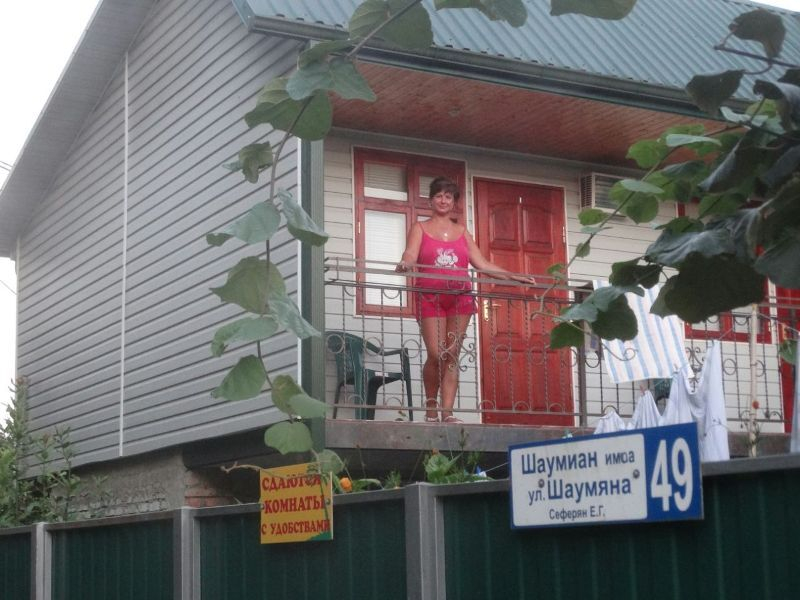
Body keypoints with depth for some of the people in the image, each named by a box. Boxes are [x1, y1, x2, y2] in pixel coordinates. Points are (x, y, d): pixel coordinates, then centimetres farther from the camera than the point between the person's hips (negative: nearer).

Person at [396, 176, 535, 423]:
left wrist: (513, 276, 6)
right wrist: (404, 265, -31)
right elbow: (410, 256, -7)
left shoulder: (462, 231, 18)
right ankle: (431, 407, 6)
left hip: (460, 296, 3)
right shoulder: (420, 228, 10)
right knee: (436, 354, -12)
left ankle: (447, 412, -5)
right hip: (430, 296, -2)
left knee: (452, 355, -3)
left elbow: (482, 263, 14)